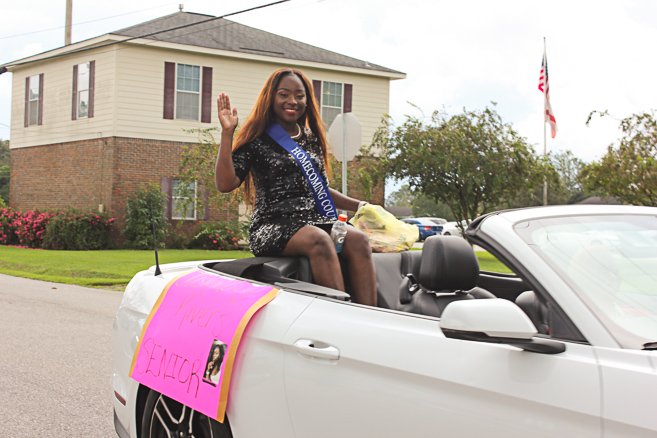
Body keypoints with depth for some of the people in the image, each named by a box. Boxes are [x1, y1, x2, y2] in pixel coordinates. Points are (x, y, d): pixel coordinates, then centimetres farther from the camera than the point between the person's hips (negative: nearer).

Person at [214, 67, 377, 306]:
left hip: (317, 220, 5)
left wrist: (356, 204, 18)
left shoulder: (312, 140, 22)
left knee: (357, 239, -26)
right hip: (272, 225, -5)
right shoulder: (256, 141, 6)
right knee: (318, 240, -37)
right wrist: (227, 133, -11)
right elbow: (225, 184, -6)